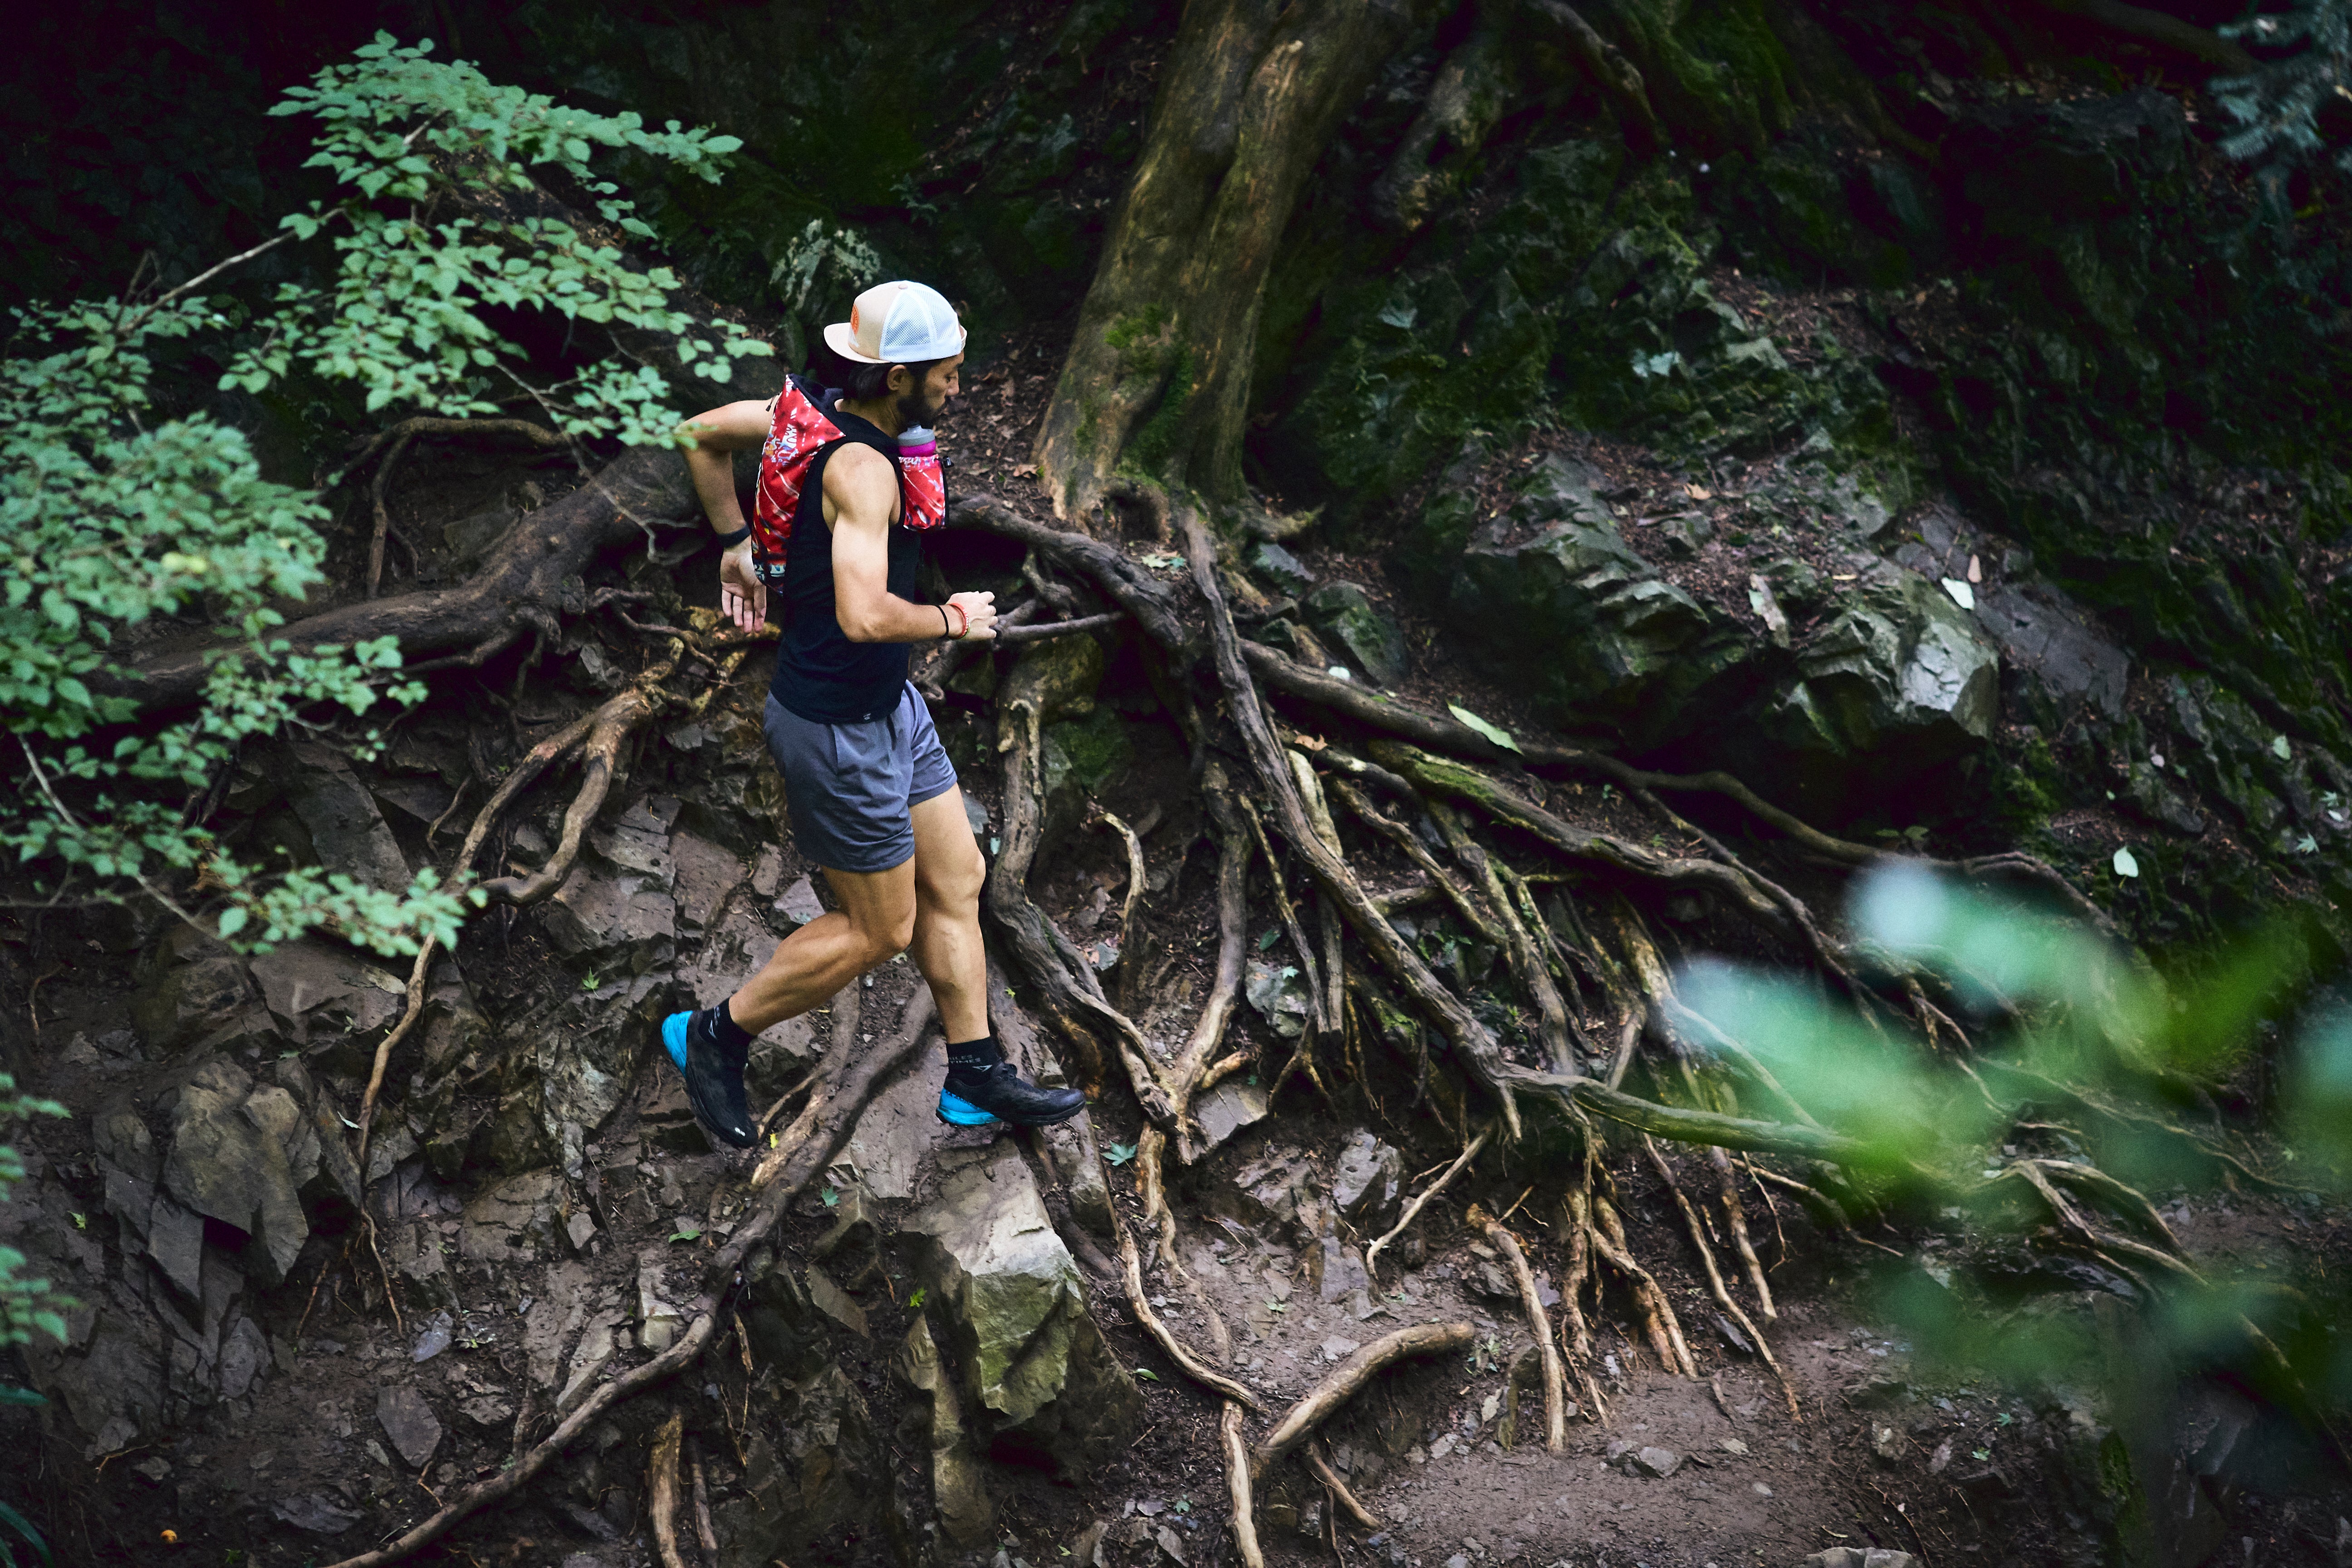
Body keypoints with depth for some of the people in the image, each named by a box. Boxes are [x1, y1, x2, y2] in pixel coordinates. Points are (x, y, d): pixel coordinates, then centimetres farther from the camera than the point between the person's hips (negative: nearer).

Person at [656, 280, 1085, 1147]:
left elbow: (705, 434, 14)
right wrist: (950, 619, -21)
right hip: (838, 727, -10)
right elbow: (864, 616, -40)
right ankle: (716, 1036, 22)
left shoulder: (821, 412, -1)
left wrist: (737, 544, 17)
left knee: (956, 881, 15)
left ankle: (975, 1078, 27)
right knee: (879, 929, 6)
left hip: (888, 704, 10)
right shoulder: (863, 466, -29)